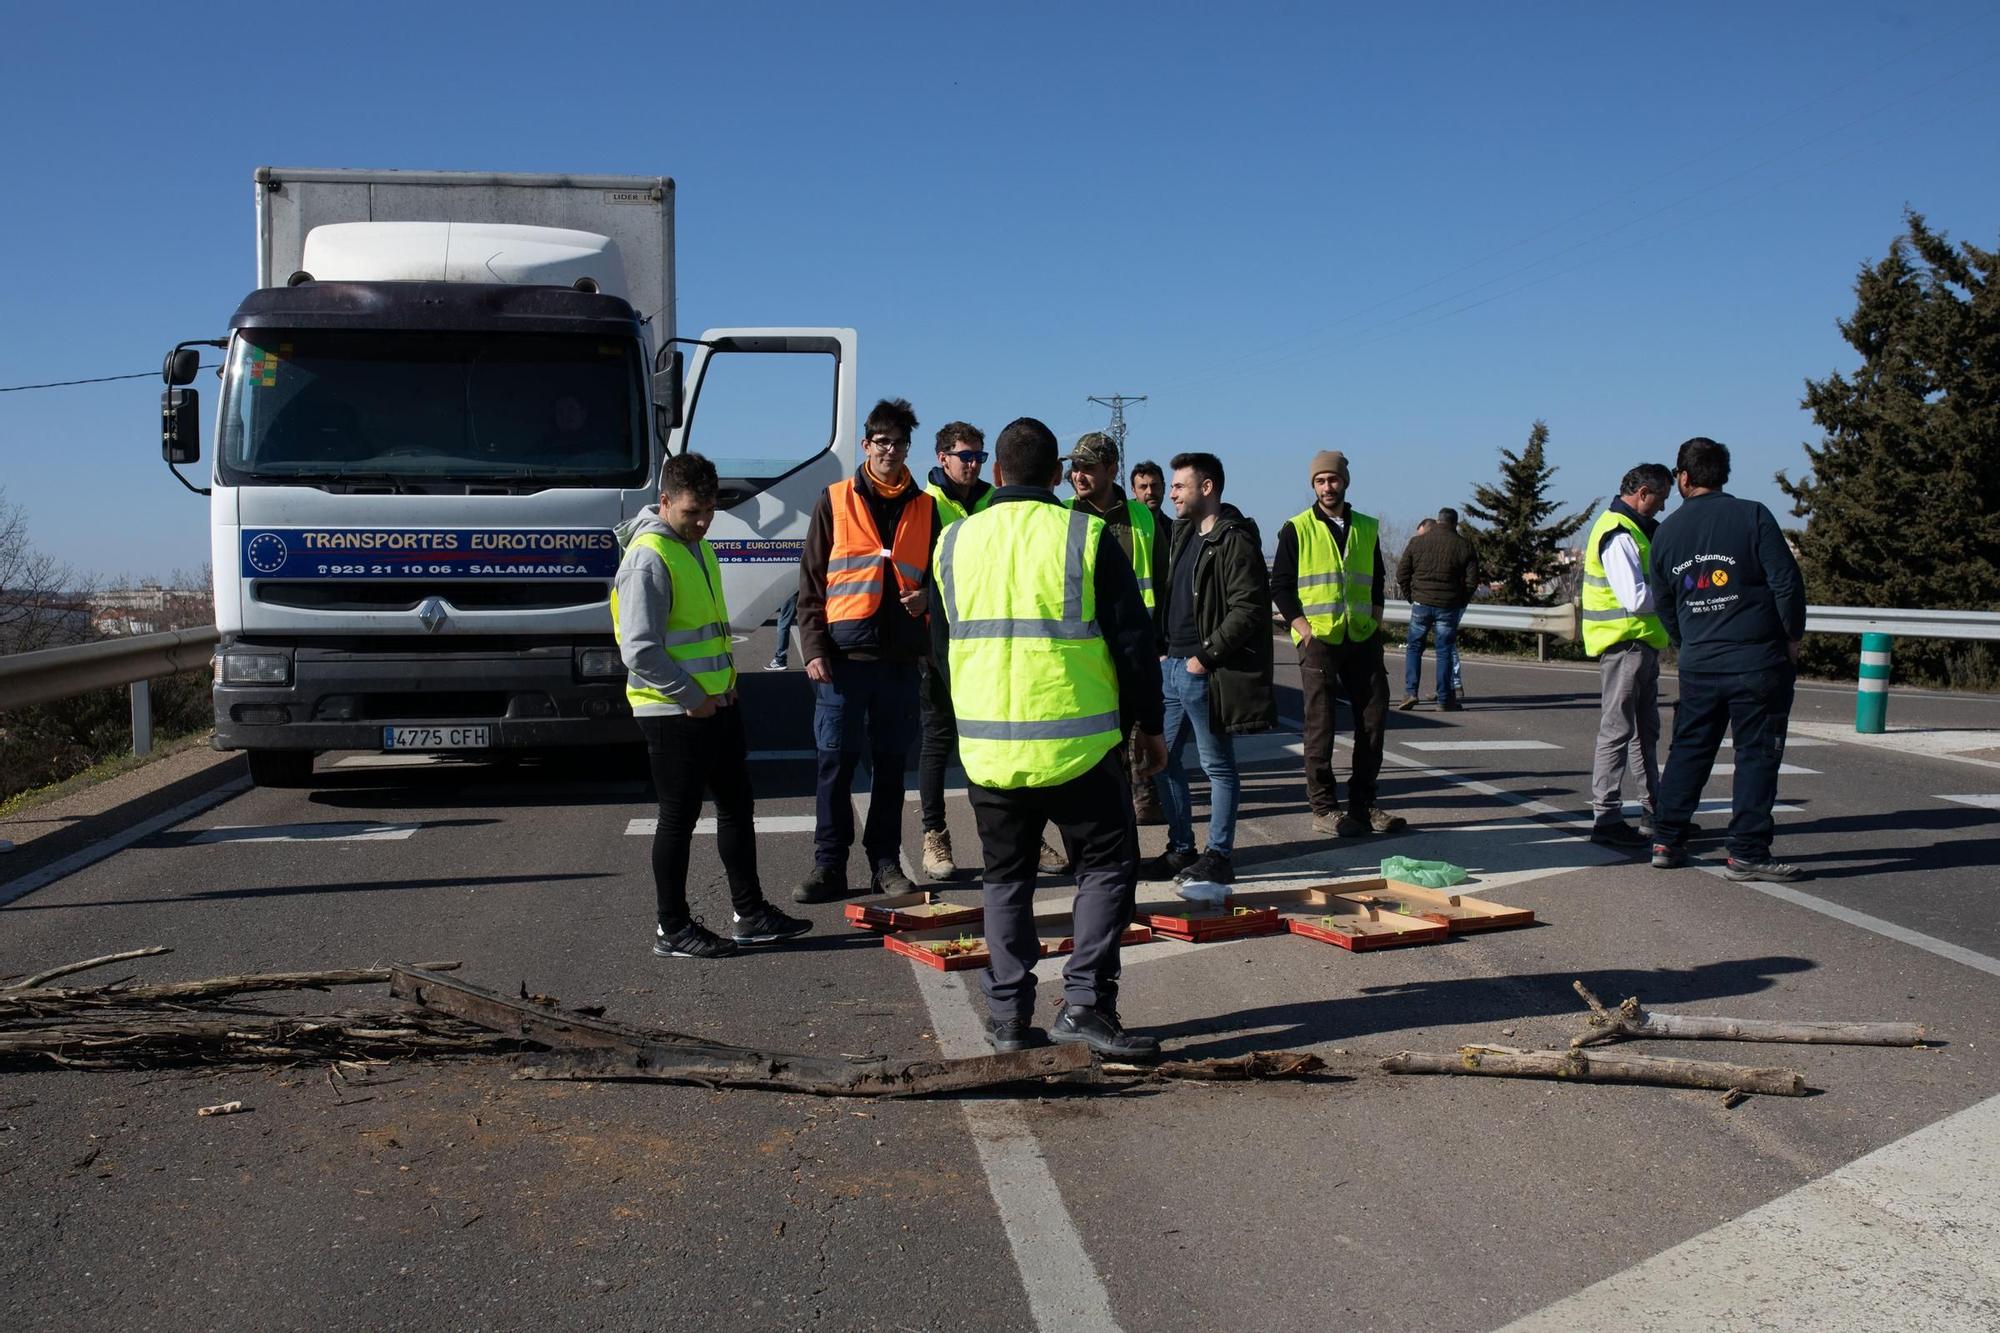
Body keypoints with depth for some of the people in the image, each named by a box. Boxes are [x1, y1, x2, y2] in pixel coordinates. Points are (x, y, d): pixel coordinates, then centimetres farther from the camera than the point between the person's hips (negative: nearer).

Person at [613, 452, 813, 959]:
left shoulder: (699, 548, 14)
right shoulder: (648, 559, -17)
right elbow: (639, 650, -23)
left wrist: (726, 685, 14)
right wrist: (692, 698, -19)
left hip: (718, 704, 9)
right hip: (674, 713, -9)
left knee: (738, 806, 14)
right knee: (679, 818, 1)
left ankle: (750, 914, 24)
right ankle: (672, 930, 13)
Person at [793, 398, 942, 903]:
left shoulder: (924, 507, 10)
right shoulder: (835, 501, 4)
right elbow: (811, 581, 3)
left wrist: (925, 597, -4)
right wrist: (813, 647, -6)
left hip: (901, 657, 2)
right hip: (843, 653, -2)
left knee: (891, 763, 9)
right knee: (835, 762, 1)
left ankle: (886, 862, 18)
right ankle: (828, 866, 9)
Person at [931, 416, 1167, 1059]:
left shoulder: (955, 541, 7)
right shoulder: (1087, 535, -6)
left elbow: (941, 648, 16)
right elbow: (1133, 640, -4)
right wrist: (1148, 725, 7)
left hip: (987, 749, 4)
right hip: (1078, 743, -3)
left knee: (1006, 877, 16)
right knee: (1106, 865, 10)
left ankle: (1007, 1014, 16)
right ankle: (1086, 1001, 1)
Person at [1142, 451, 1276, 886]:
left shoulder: (1235, 541, -13)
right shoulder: (1185, 534, 15)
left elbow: (1247, 610, -19)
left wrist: (1206, 655, -18)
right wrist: (1164, 649, 14)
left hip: (1205, 672, -9)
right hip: (1172, 666, 9)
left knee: (1217, 766, 1)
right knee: (1163, 757, 13)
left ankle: (1219, 856, 10)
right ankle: (1180, 850, 23)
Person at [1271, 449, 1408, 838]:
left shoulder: (1367, 528, 12)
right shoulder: (1297, 529, 0)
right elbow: (1280, 586, -1)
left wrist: (1375, 620, 9)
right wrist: (1303, 627, -10)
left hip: (1362, 641, 5)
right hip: (1319, 641, -4)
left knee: (1374, 719, 6)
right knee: (1320, 725, -1)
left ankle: (1363, 804, 17)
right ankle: (1324, 809, 6)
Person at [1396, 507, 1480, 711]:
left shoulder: (1417, 542, 3)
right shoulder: (1464, 546, 0)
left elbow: (1402, 573, 3)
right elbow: (1472, 580, -2)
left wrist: (1410, 596, 13)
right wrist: (1461, 601, 11)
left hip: (1421, 603, 0)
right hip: (1449, 607, 0)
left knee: (1414, 647, 10)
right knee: (1445, 651, 5)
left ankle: (1410, 692, -1)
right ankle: (1444, 699, 6)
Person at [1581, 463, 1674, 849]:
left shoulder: (1634, 530, 16)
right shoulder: (1618, 535, -18)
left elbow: (1651, 581, 22)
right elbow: (1636, 599, -25)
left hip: (1642, 644, 11)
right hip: (1624, 644, -11)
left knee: (1645, 731, 16)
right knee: (1617, 731, -7)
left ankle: (1655, 814, 25)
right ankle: (1605, 819, -4)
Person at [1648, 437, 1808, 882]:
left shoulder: (1666, 532, 6)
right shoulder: (1752, 516, -7)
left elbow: (1662, 604, 13)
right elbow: (1786, 582, -12)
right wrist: (1793, 638, 1)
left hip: (1698, 663, 4)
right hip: (1758, 661, -4)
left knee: (1688, 749, 13)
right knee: (1757, 753, 2)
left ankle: (1666, 840, 15)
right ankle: (1747, 853, 2)